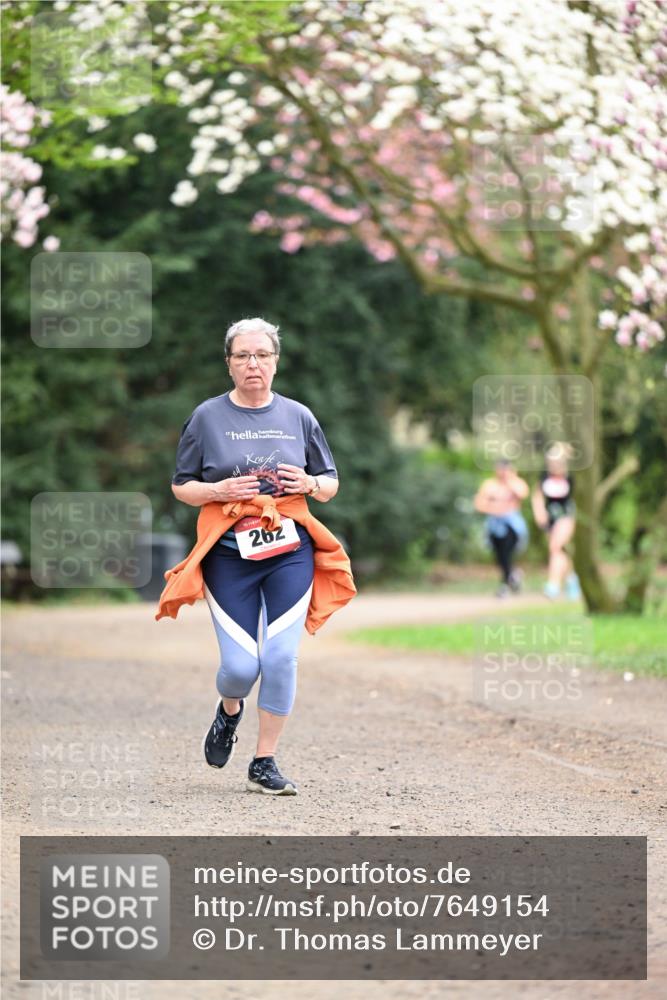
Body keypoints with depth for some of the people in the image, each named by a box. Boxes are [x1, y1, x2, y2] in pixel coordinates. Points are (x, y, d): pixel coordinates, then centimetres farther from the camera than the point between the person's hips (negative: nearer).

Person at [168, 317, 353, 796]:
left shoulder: (298, 416, 8)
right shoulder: (208, 417, 4)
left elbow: (330, 486, 15)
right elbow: (181, 487, 6)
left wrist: (309, 483, -7)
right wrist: (219, 491, -13)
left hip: (290, 550, 1)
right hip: (229, 553, -1)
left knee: (281, 657, -9)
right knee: (241, 664, -7)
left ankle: (265, 764, 4)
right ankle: (230, 710, 30)